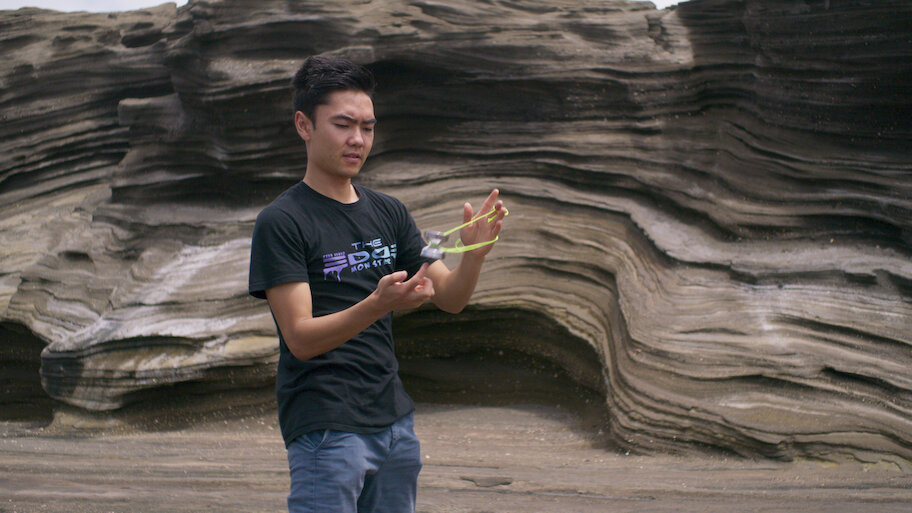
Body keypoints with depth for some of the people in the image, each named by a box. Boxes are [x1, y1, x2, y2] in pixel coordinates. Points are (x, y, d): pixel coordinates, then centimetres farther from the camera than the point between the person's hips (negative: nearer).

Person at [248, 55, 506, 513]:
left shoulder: (388, 213, 11)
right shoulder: (281, 222, -9)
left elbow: (450, 299, 10)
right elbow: (301, 338, -16)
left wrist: (474, 253, -12)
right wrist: (378, 303, -32)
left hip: (394, 421, 7)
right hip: (325, 430, -6)